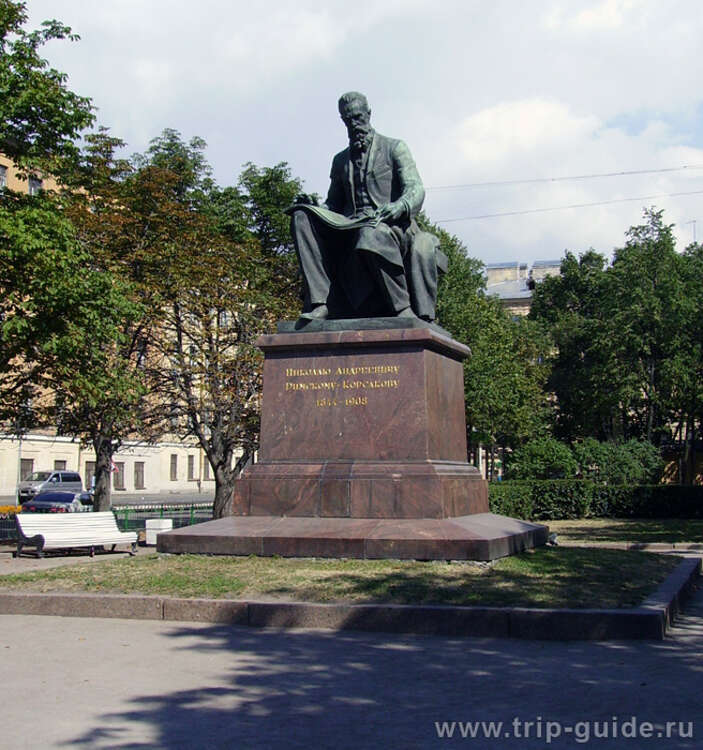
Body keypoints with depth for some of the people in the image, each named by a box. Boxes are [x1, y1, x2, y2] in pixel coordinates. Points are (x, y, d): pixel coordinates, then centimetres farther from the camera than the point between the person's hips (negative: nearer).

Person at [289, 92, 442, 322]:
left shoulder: (394, 148, 11)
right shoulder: (340, 160, 25)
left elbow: (416, 191, -2)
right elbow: (333, 205, 25)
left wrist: (397, 208, -25)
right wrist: (312, 207, 1)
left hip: (392, 227, -5)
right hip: (350, 228, 5)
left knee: (371, 236, -42)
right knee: (302, 217, -20)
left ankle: (403, 306, -27)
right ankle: (319, 302, -31)